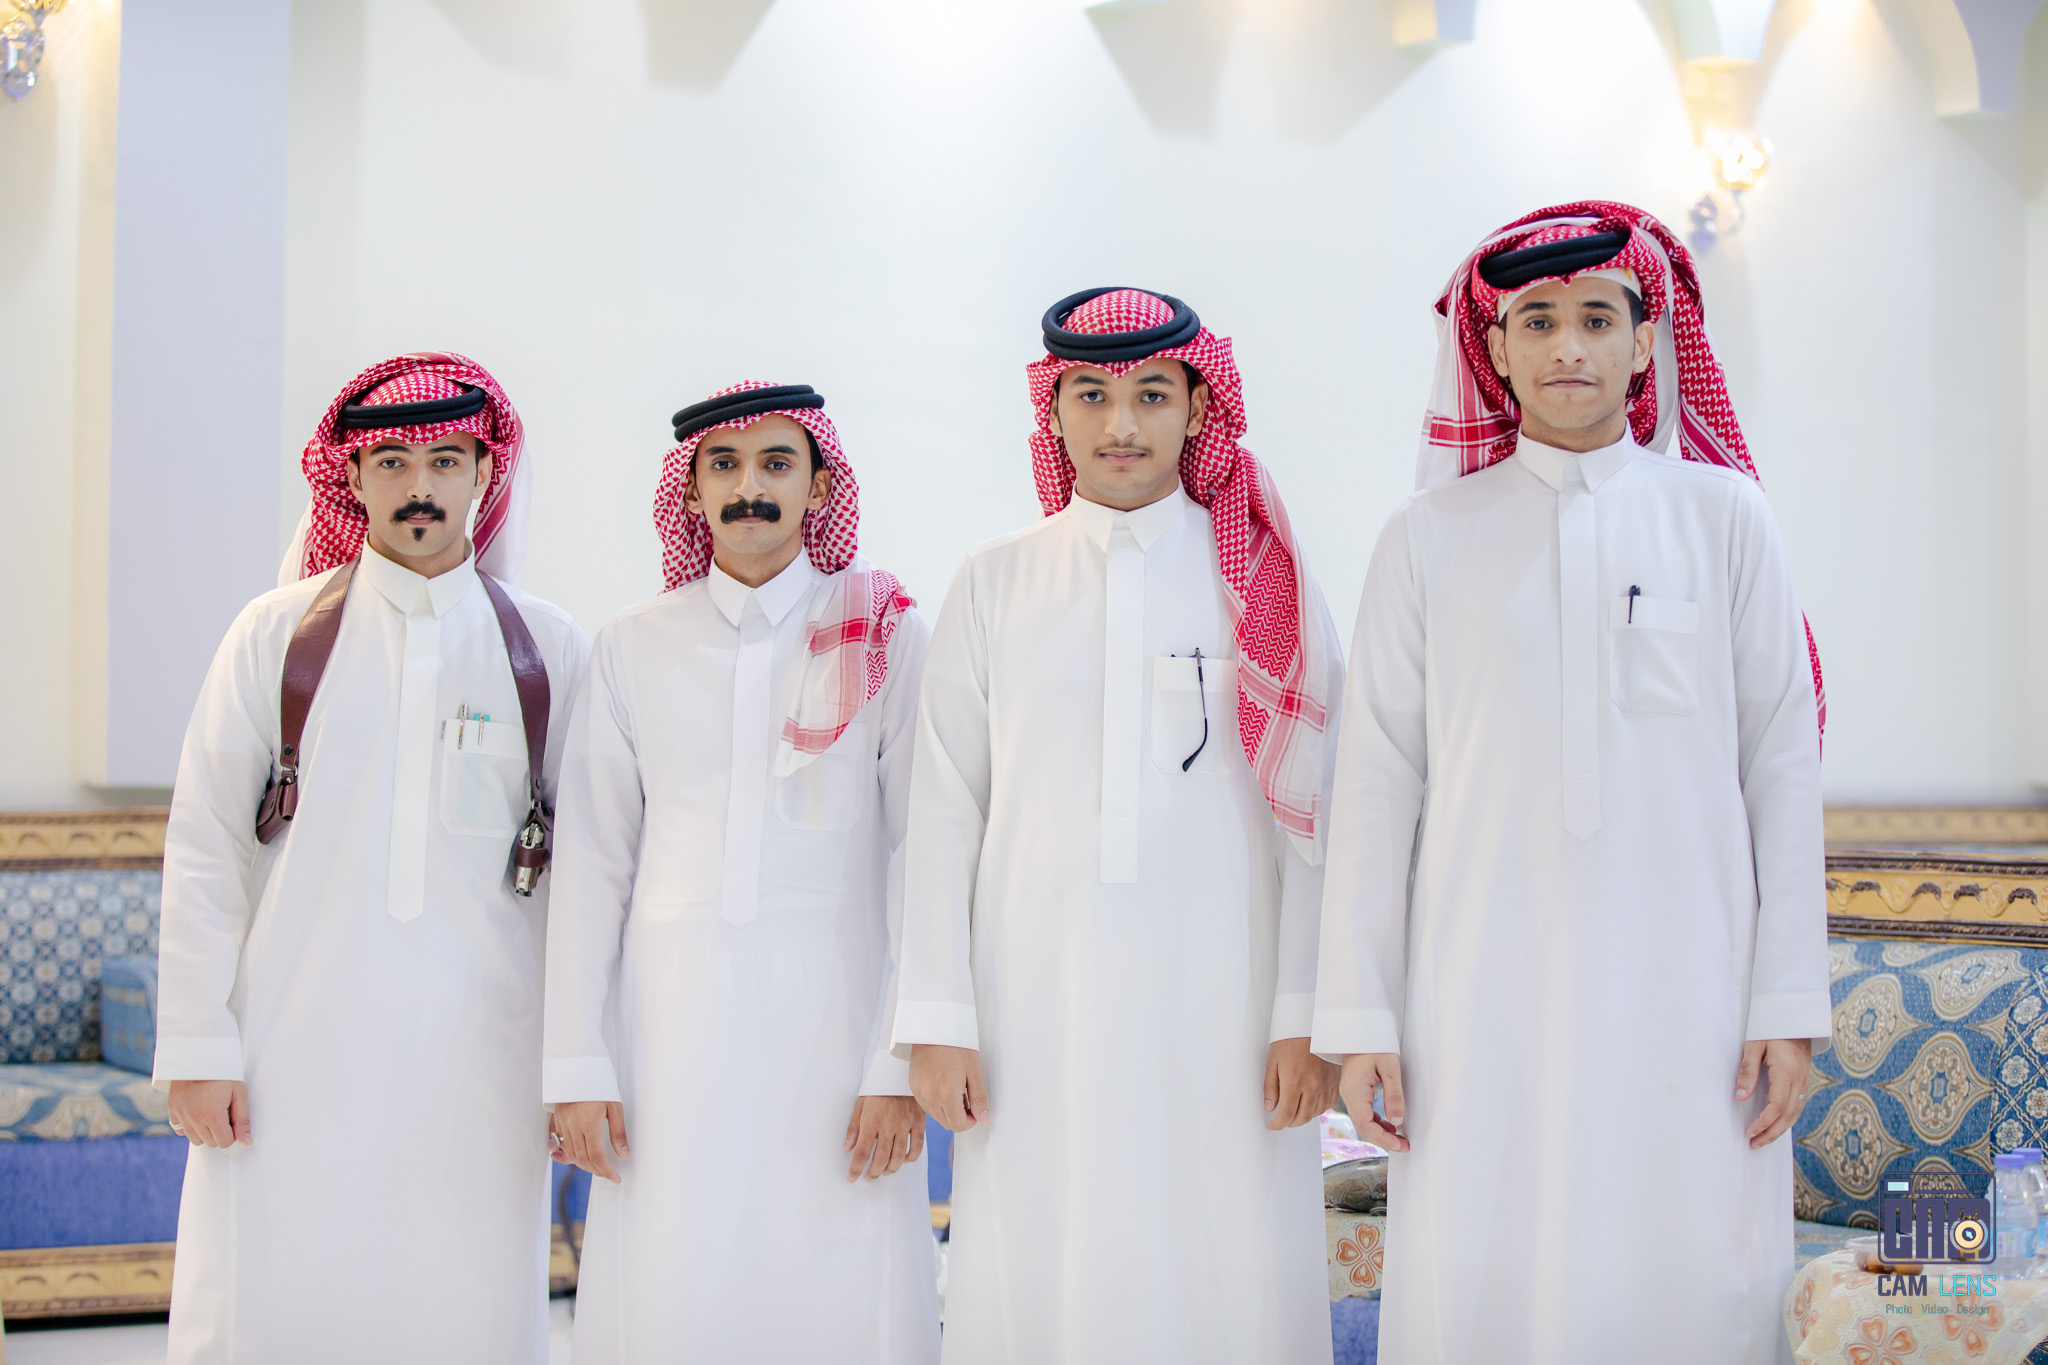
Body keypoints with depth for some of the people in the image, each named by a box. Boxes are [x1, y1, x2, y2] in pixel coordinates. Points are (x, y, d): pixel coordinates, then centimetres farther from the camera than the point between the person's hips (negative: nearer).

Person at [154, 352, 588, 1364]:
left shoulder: (549, 652, 7)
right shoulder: (276, 634, 5)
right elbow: (203, 851, 4)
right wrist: (198, 1047, -2)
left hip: (478, 1053, 1)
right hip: (299, 1043, 0)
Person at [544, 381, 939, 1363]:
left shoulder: (886, 636, 4)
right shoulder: (634, 646, 8)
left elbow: (921, 853, 0)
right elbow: (590, 862, 8)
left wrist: (902, 1063, -7)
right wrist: (576, 1065, 2)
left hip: (833, 1012, -1)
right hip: (676, 1019, 1)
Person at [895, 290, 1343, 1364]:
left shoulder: (1263, 575, 7)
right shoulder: (994, 583, 10)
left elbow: (1310, 807, 3)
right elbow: (943, 809, 7)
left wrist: (1307, 1013, -4)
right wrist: (938, 1019, 1)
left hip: (1221, 995, -1)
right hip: (1041, 1002, 1)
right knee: (1044, 1275, -1)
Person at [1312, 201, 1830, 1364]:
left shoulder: (1722, 516, 7)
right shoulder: (1432, 536, 7)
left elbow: (1784, 765, 6)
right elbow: (1377, 784, 5)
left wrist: (1789, 1001, 1)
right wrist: (1360, 1017, 1)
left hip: (1684, 989, 0)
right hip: (1485, 995, 0)